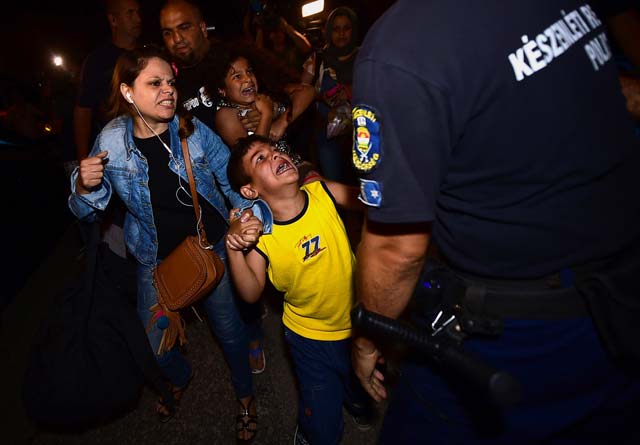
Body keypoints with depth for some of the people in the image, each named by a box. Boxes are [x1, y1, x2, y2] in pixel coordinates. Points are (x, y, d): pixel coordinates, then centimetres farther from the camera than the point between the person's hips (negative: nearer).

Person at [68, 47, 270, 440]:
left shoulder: (193, 130, -15)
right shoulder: (111, 142, -13)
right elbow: (89, 211, -2)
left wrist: (251, 215, -31)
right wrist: (84, 187, -25)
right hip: (157, 257, 2)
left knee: (229, 327, 12)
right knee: (155, 343, 15)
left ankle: (244, 390, 45)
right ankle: (180, 378, 55)